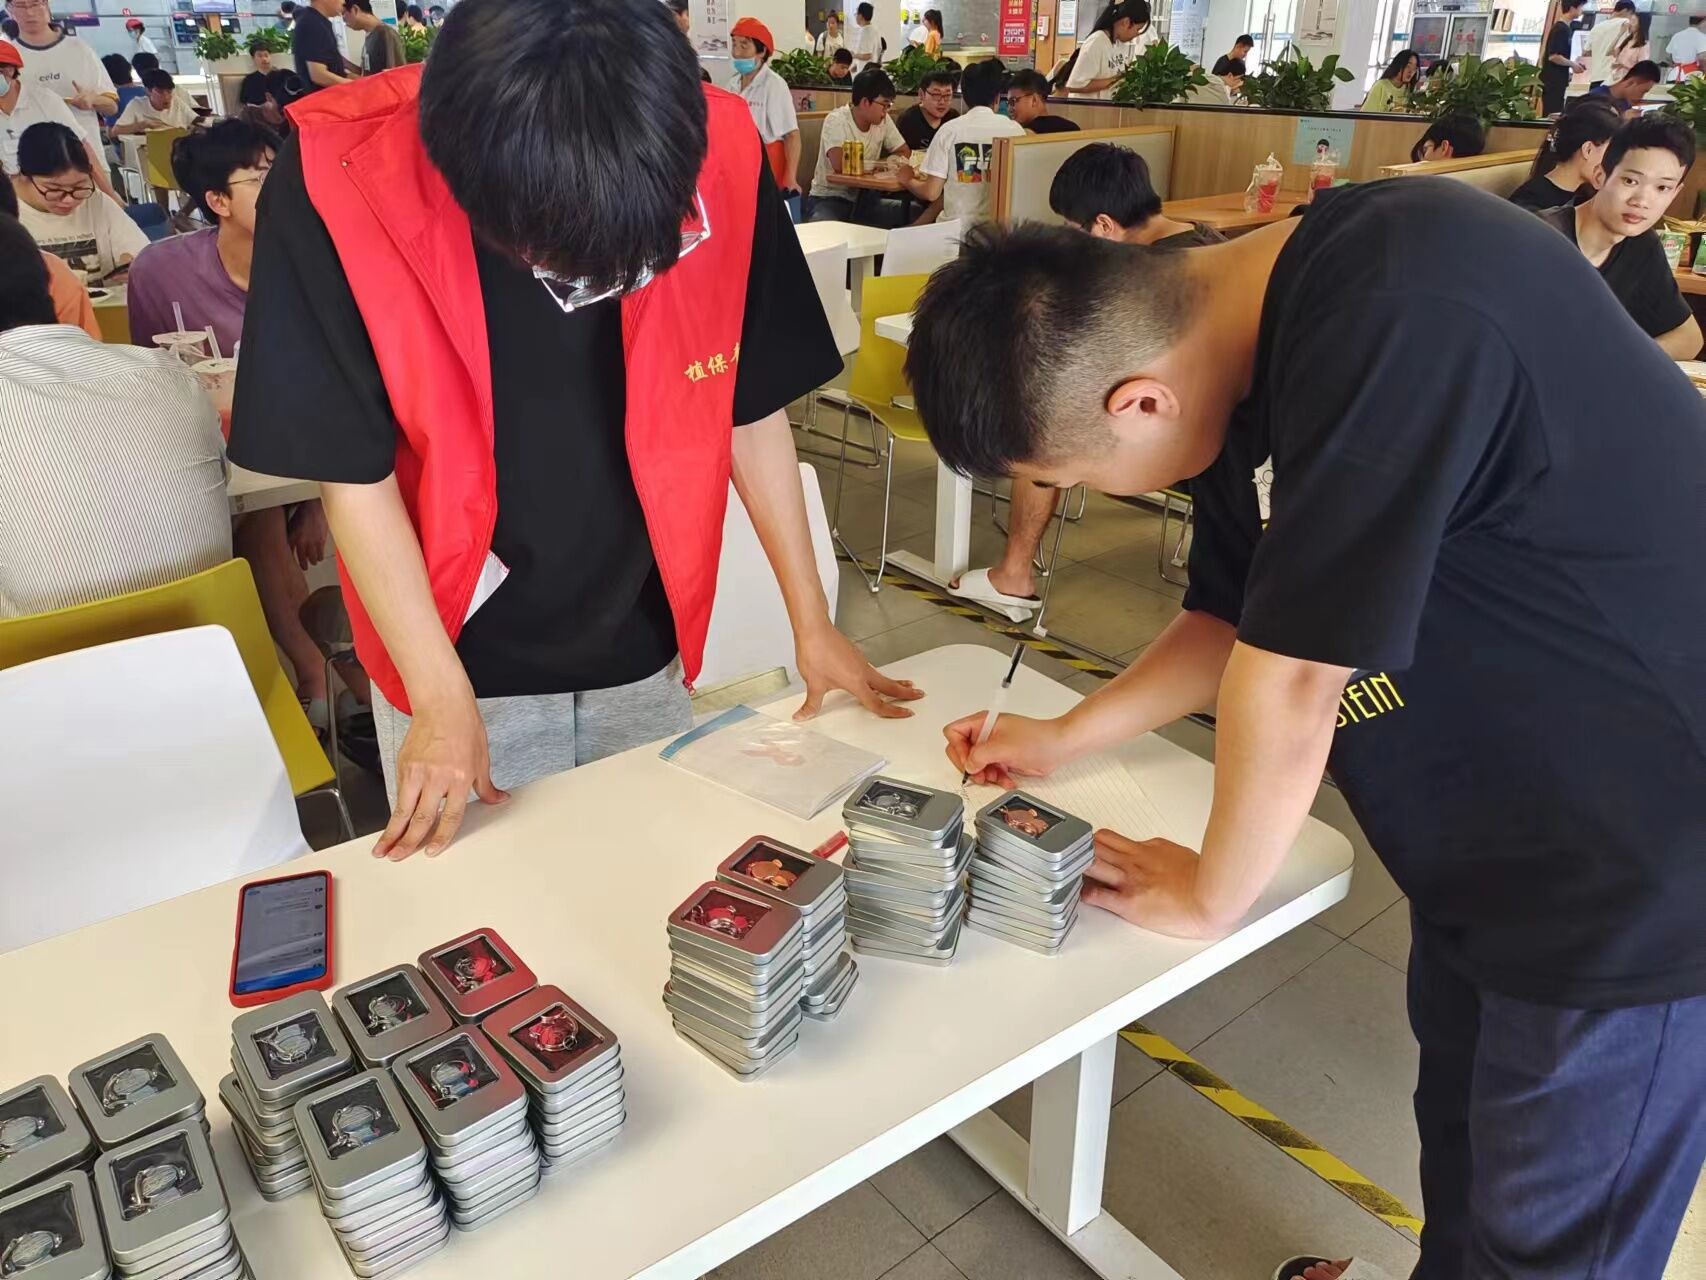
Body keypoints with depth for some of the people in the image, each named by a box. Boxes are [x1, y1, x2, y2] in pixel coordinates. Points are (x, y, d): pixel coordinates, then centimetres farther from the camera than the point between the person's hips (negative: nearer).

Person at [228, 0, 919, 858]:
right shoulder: (339, 178, -23)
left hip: (646, 656, 2)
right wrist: (443, 698, -13)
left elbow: (751, 409, -4)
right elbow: (353, 472, -14)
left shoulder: (717, 156, -17)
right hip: (461, 665, -2)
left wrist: (810, 620, 1)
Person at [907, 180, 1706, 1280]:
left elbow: (1290, 677, -28)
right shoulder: (1239, 350, -2)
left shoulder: (1393, 323, -32)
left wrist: (1209, 896, -11)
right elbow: (1239, 621, 9)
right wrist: (1061, 741, 10)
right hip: (1493, 827, 8)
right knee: (1462, 1133, 25)